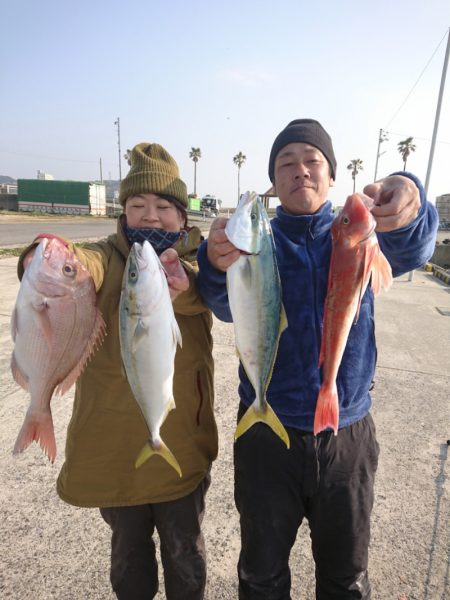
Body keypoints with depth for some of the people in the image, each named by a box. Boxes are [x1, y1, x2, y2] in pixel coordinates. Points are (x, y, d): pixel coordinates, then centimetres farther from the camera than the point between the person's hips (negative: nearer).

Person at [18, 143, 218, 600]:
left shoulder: (196, 258, -4)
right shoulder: (108, 257, -5)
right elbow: (82, 265, -28)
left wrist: (184, 284, -49)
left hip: (182, 439, 0)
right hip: (114, 441, 1)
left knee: (183, 547, 20)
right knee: (128, 546, 24)